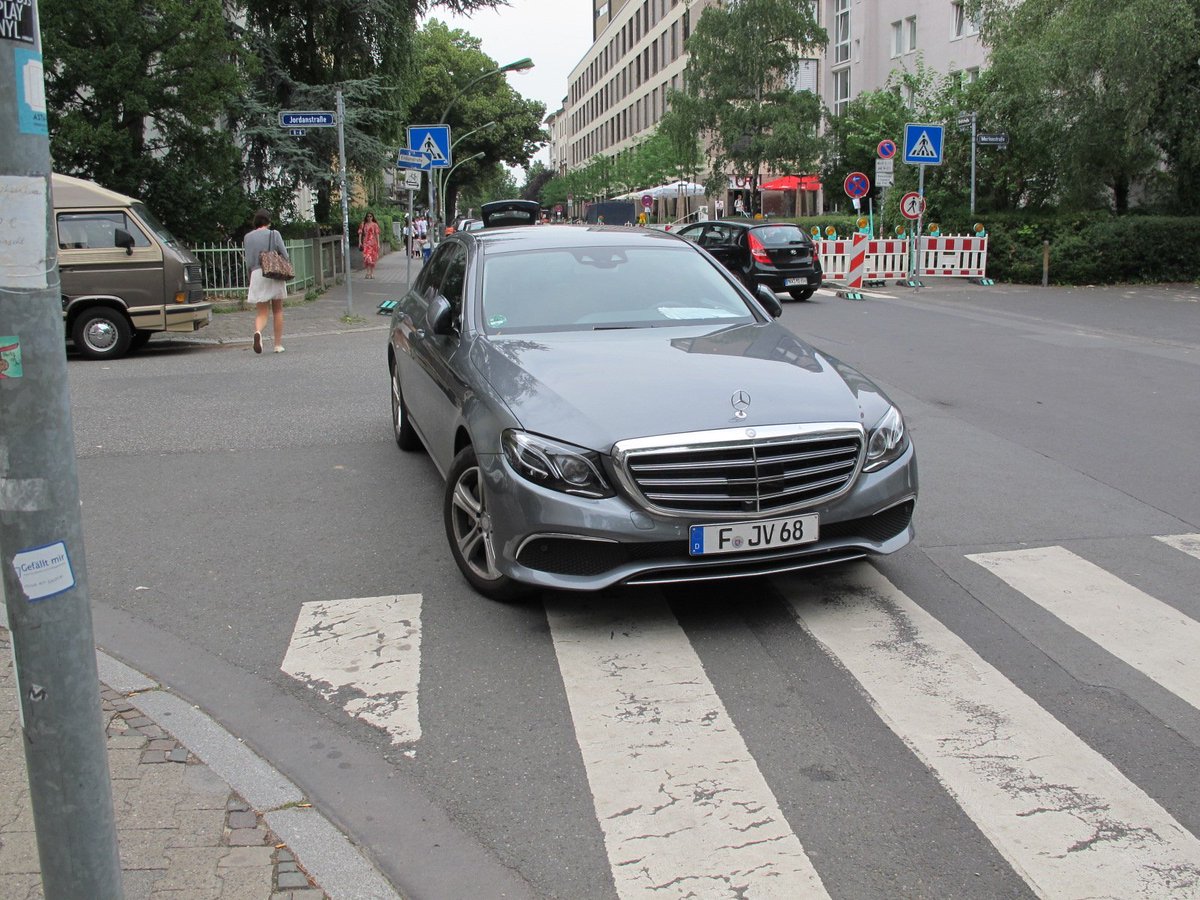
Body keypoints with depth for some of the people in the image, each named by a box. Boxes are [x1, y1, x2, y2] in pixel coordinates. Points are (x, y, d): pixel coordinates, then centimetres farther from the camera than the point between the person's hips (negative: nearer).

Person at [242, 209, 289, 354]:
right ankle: (278, 344, 11)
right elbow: (285, 255, -5)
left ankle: (258, 331, -30)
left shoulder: (248, 237, 7)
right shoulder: (274, 234, 1)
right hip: (275, 274, -1)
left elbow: (248, 262, 6)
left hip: (257, 274, 1)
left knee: (261, 313, 3)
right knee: (277, 311, 11)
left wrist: (251, 280, 16)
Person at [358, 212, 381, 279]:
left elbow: (377, 234, 1)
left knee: (373, 257, 1)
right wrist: (360, 242, -3)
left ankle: (372, 273, 10)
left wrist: (378, 243, -5)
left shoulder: (375, 225, 4)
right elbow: (360, 233, 6)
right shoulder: (363, 225, 8)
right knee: (366, 256, -10)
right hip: (365, 243, 1)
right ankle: (368, 272, -8)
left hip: (373, 242, -1)